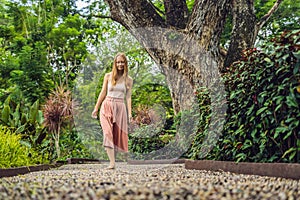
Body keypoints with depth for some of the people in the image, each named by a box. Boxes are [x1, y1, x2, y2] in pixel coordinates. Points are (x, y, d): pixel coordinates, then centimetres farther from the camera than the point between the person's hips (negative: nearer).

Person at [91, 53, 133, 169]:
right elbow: (103, 93, 11)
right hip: (107, 106, -1)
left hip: (120, 108, 1)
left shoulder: (128, 80, 8)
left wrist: (129, 113, -3)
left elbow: (128, 97, 6)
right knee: (108, 133, -13)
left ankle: (113, 158, 11)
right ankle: (112, 162, -19)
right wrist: (96, 108, 9)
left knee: (118, 134, 1)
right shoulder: (108, 76, 7)